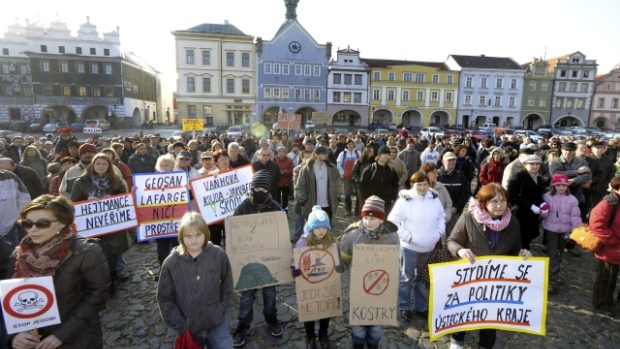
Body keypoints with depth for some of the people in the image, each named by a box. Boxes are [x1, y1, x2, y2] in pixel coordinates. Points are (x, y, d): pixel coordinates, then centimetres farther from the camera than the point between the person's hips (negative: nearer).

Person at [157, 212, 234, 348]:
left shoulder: (218, 254, -11)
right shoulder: (171, 262, -13)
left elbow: (227, 286, 0)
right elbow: (164, 298, -5)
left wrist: (221, 311, -3)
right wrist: (180, 325, -7)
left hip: (217, 324, 0)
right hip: (188, 328, 0)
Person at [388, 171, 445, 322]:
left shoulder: (434, 199, 2)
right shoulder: (404, 200, -15)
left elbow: (442, 217, 15)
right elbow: (393, 221, -14)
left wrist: (439, 233, 1)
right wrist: (407, 236, -16)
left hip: (429, 247, 5)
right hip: (409, 247, -5)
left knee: (423, 278, 20)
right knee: (407, 278, 6)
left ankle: (422, 306, 36)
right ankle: (405, 307, 23)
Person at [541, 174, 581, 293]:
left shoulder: (572, 200, -4)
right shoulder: (547, 197, -6)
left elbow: (575, 217, -3)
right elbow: (543, 215, -2)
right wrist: (543, 212, -26)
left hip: (565, 230, 2)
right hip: (551, 230, -2)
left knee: (559, 253, 17)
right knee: (553, 254, -5)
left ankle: (554, 275, 35)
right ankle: (552, 280, -3)